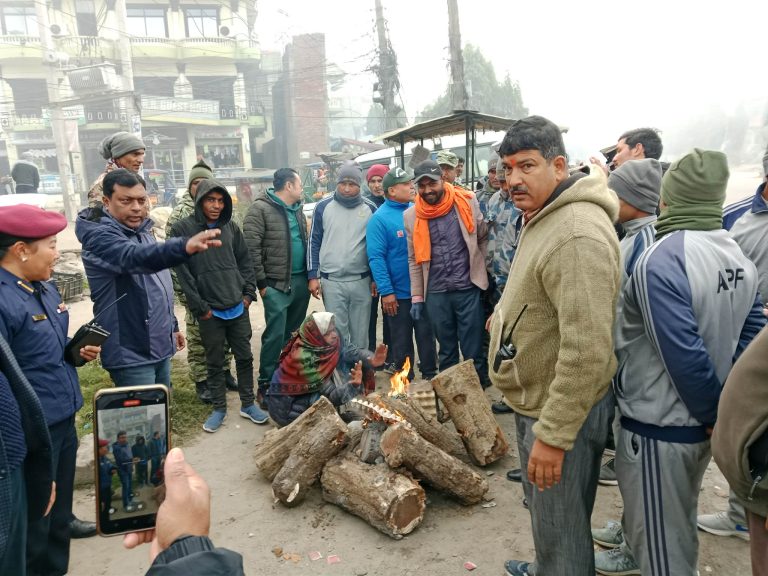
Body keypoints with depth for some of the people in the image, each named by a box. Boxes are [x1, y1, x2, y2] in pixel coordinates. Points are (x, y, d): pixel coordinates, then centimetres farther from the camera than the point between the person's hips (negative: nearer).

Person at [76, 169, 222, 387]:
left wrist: (172, 326, 22)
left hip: (160, 346, 9)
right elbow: (135, 257, -41)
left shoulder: (141, 232, 10)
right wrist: (185, 246, -58)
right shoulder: (99, 237, -18)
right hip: (131, 354, -9)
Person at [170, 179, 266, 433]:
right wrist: (200, 307, -10)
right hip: (210, 312, -3)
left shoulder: (231, 227, 6)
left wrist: (248, 293, 2)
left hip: (238, 308, 3)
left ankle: (247, 404, 26)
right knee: (215, 362, 10)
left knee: (245, 357, 11)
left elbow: (245, 262, 11)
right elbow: (183, 273, -9)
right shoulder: (182, 229, -6)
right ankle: (219, 408, 25)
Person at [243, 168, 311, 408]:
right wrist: (261, 282, -14)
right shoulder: (260, 208, -9)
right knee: (276, 335, -5)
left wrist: (310, 275, 13)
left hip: (301, 281, 7)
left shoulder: (297, 209, 15)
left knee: (294, 333, 15)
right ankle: (266, 386, 8)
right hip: (276, 283, -7)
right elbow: (251, 247, -13)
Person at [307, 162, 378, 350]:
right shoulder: (323, 207, 1)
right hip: (331, 282, -1)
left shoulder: (370, 209, 2)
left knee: (360, 333, 10)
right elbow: (314, 243, 4)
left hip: (362, 281, 1)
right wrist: (313, 276, -2)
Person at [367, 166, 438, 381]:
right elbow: (376, 257, -15)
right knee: (401, 340, 11)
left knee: (426, 335, 14)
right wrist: (386, 291, -20)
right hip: (398, 293, -4)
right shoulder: (380, 218, -11)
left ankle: (430, 375, 30)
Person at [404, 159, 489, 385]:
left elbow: (483, 237, 9)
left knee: (473, 351, 4)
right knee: (446, 350, 15)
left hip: (468, 288, -1)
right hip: (435, 293, 2)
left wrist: (481, 269, 5)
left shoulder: (467, 201, -2)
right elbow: (414, 260, 7)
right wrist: (416, 297, 6)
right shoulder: (411, 216, 2)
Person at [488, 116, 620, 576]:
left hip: (564, 411, -10)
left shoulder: (577, 235, -26)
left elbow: (588, 350, -30)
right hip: (536, 400, 10)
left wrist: (553, 434, -25)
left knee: (561, 530, 9)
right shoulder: (544, 218, 8)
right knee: (543, 509, 29)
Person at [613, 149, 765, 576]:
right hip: (700, 422, 8)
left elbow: (684, 356, -26)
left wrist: (712, 413, -10)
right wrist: (723, 409, 5)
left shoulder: (662, 260, -24)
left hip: (658, 426, -8)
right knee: (680, 525, 27)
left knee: (659, 541, 11)